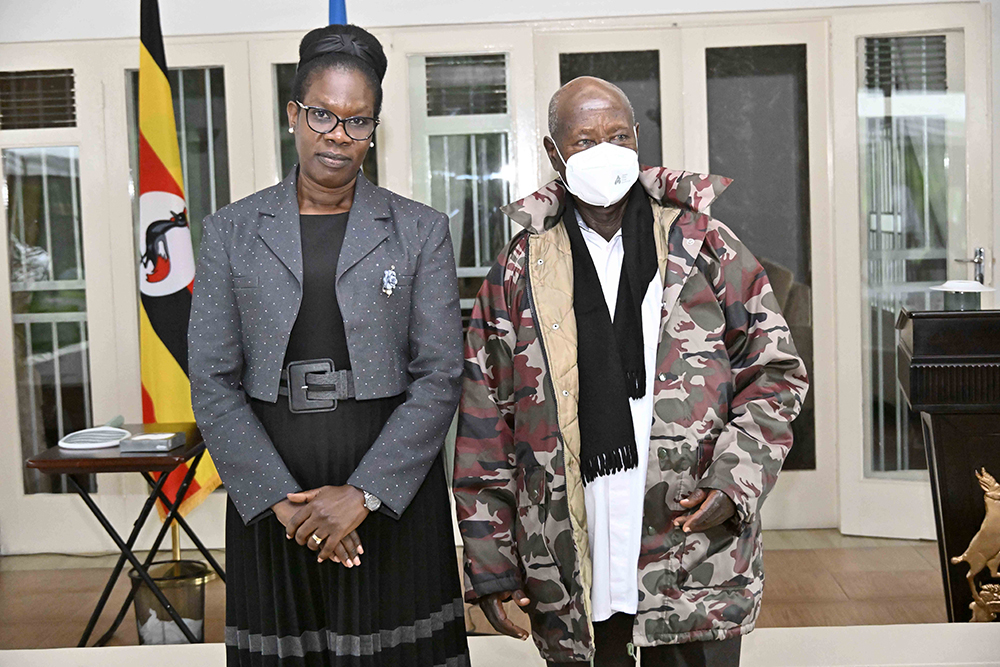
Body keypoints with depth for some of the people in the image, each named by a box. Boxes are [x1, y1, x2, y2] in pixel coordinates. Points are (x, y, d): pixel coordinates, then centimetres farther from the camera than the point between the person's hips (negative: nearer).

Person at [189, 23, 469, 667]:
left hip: (392, 487, 0)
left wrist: (364, 493, -12)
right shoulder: (232, 230, 5)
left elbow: (440, 375, -3)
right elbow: (213, 382, 1)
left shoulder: (421, 231, 3)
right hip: (268, 493, 1)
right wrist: (280, 499, -9)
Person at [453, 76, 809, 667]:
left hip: (695, 559, 0)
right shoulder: (519, 273, 4)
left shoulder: (706, 247, 3)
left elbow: (775, 371, 6)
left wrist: (734, 479, -9)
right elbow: (487, 424, 5)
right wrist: (491, 563, 3)